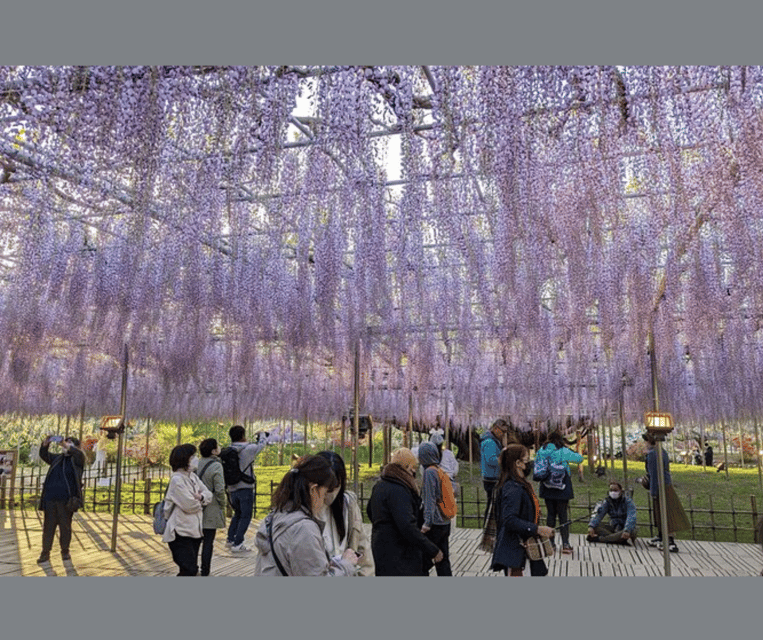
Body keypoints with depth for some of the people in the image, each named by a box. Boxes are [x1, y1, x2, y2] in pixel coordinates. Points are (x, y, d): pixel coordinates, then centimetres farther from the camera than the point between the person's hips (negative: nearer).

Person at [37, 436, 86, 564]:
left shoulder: (76, 460, 3)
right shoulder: (57, 458, 19)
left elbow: (79, 454, -19)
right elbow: (44, 455, 11)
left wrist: (66, 446, -31)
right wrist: (45, 444, -8)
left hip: (65, 500, -4)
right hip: (50, 499, 4)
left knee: (65, 527, 2)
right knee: (48, 527, 5)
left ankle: (65, 552, 14)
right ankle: (45, 554, 11)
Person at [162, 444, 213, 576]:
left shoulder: (193, 476, 10)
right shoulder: (177, 479, -17)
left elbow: (209, 494, 8)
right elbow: (190, 505, -21)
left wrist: (201, 497, -13)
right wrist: (200, 502, -1)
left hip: (195, 530, 9)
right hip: (181, 532, -9)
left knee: (193, 569, 14)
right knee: (189, 570, -13)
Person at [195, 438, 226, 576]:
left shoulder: (197, 464, 2)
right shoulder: (216, 466, -16)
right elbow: (219, 489, -16)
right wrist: (222, 505, -2)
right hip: (211, 509, -6)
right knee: (208, 541, 4)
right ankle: (205, 571, 9)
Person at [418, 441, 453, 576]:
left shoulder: (429, 472, -14)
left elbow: (430, 499, -18)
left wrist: (427, 522, -18)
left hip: (435, 524, -8)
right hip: (445, 523, 8)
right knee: (443, 559, 14)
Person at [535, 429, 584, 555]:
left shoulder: (541, 451, 1)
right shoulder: (563, 451, -9)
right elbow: (579, 458, 2)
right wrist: (579, 454, 23)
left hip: (546, 488, 3)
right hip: (562, 488, -3)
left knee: (550, 514, 13)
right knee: (563, 515, 5)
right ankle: (565, 543, 3)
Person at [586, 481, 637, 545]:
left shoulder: (628, 502, -11)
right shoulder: (607, 501, 0)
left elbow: (631, 518, -27)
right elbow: (599, 514, -13)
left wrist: (627, 530, -46)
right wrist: (591, 526, -31)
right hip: (613, 528, 4)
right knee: (595, 526, -20)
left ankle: (599, 538, -35)